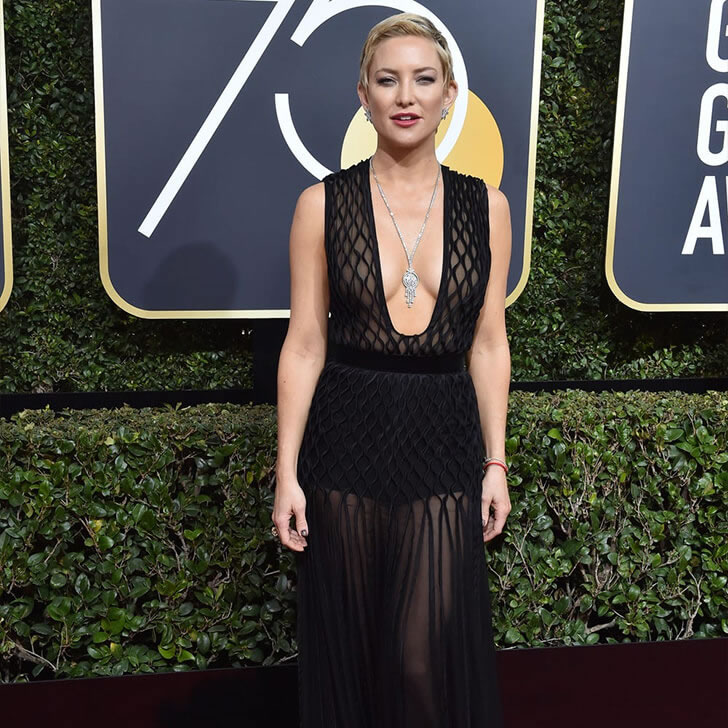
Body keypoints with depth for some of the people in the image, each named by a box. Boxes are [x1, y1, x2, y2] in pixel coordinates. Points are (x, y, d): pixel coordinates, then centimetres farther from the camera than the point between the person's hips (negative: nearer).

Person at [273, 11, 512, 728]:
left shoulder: (486, 205, 3)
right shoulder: (323, 203, -2)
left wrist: (495, 463, 4)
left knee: (428, 654, 1)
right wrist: (287, 472, -4)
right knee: (349, 641, 12)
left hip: (443, 440, 1)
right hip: (348, 440, 0)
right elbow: (305, 344, -2)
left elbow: (487, 343, 6)